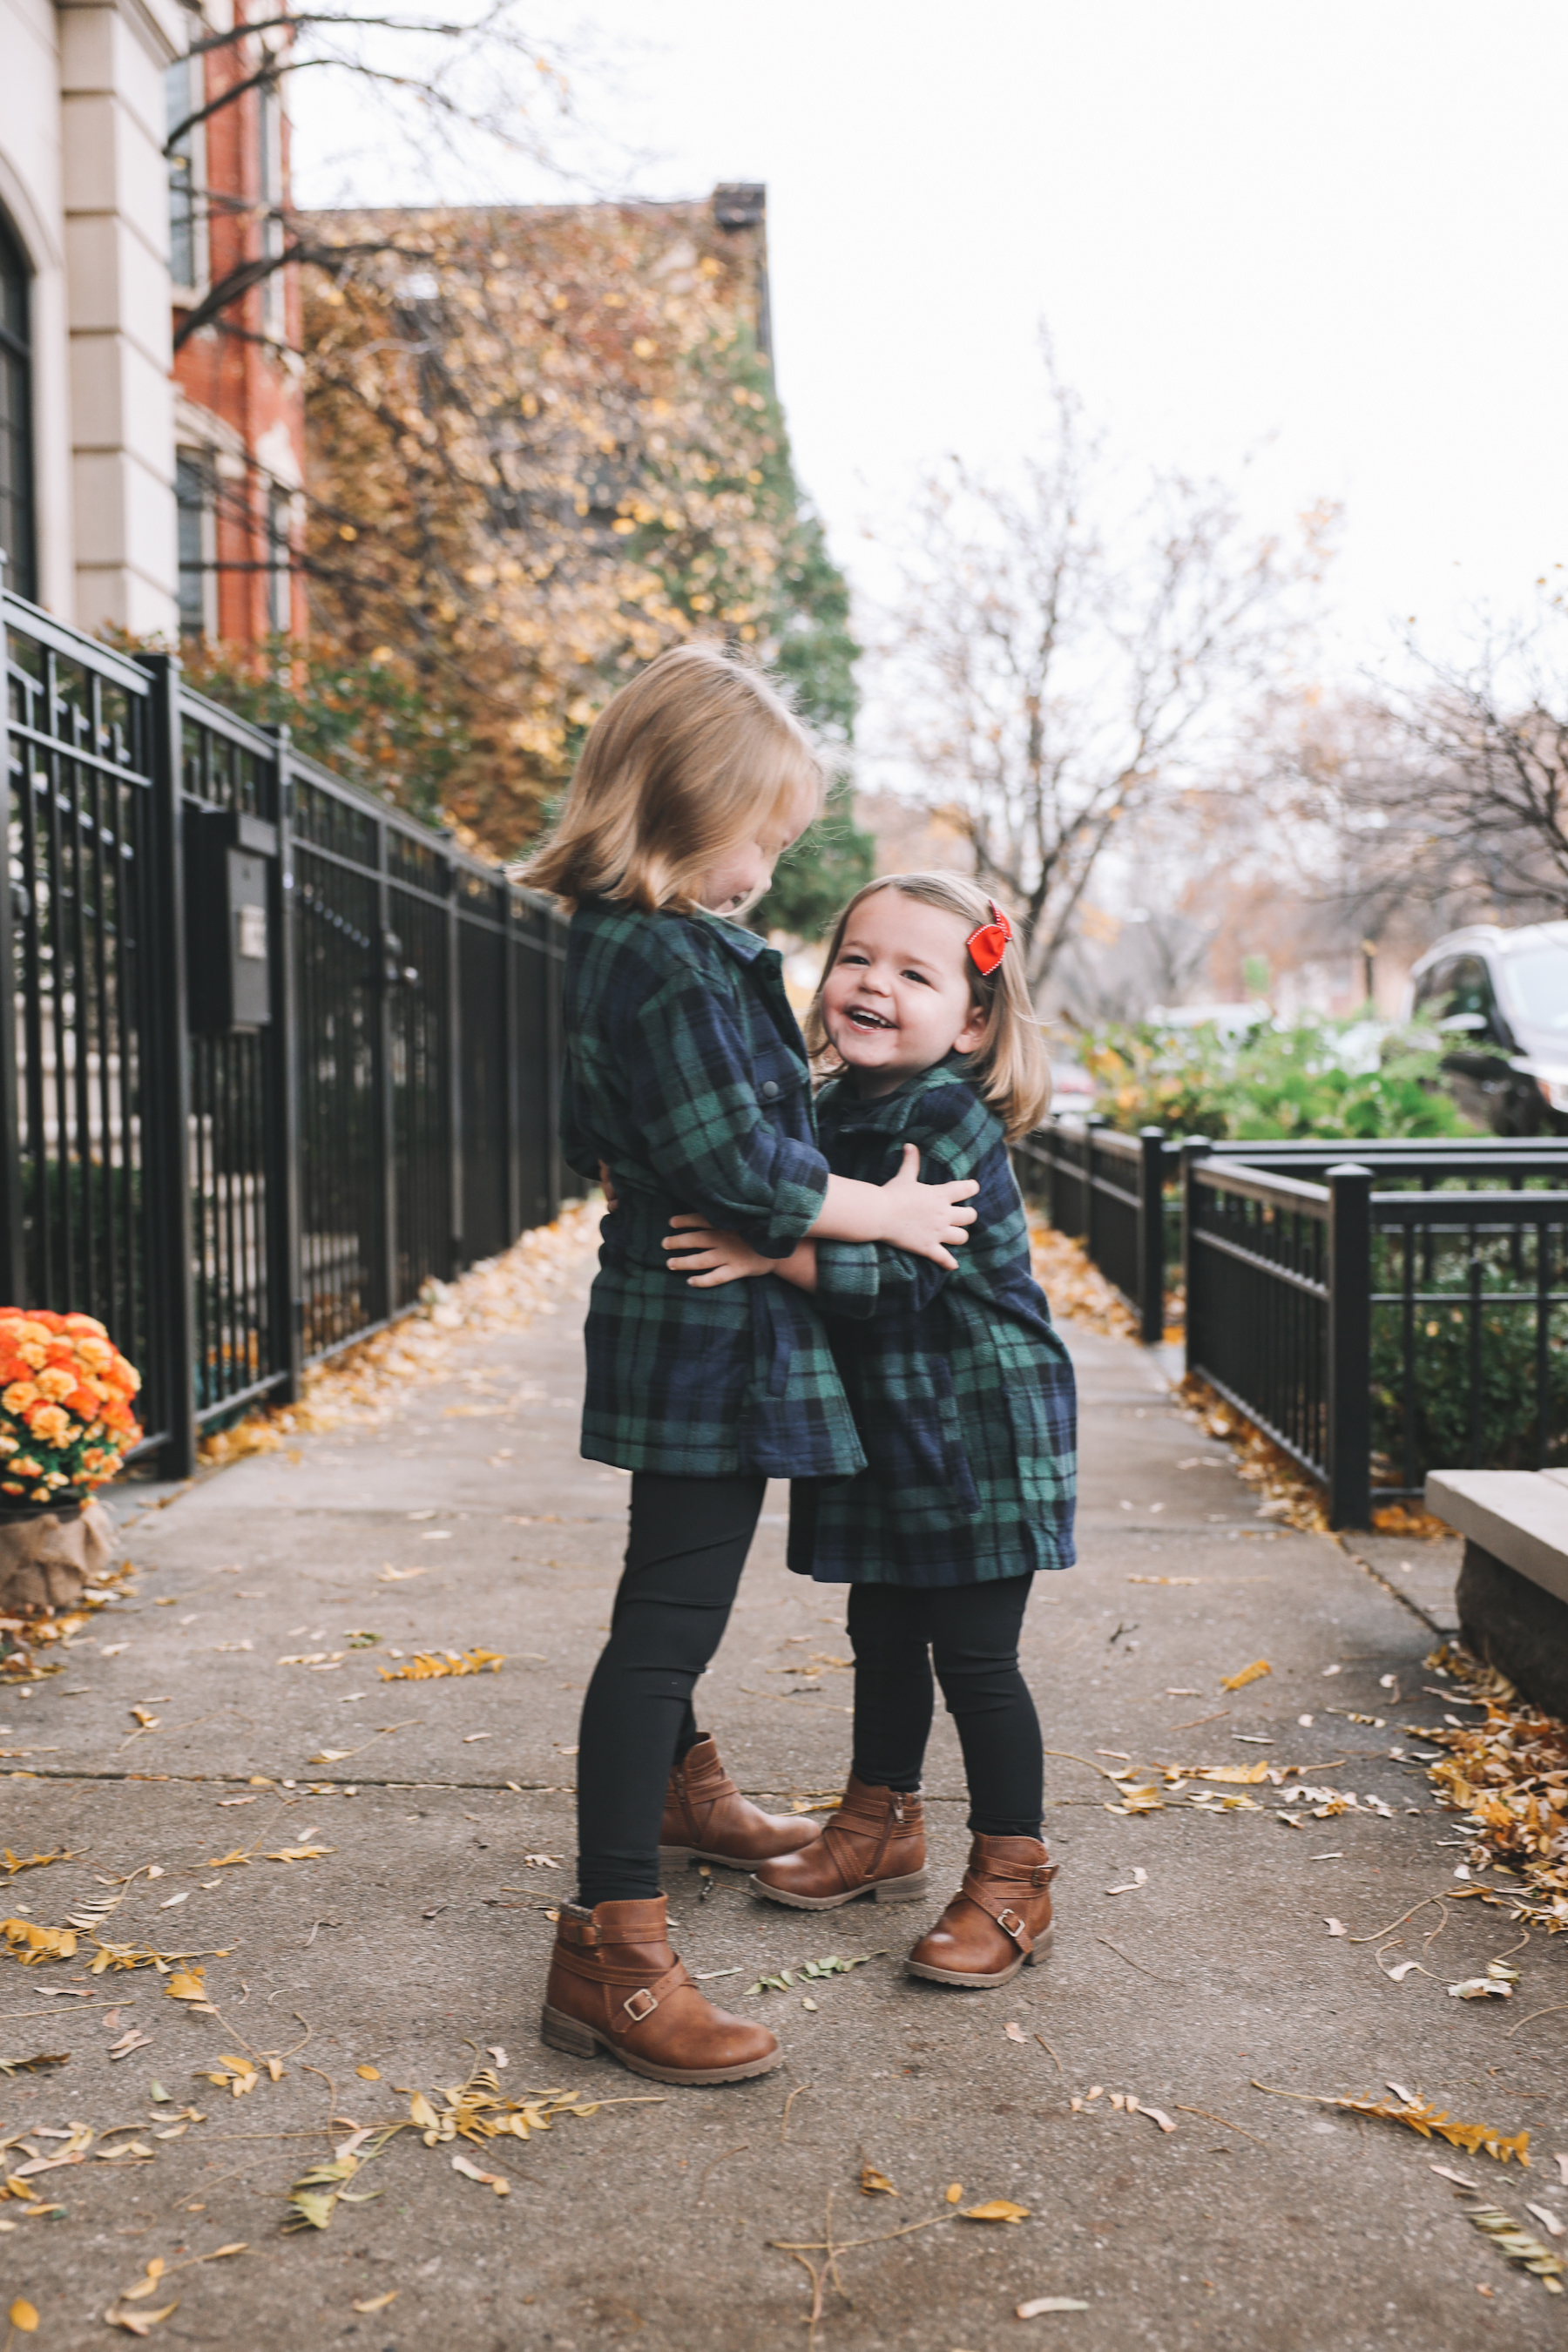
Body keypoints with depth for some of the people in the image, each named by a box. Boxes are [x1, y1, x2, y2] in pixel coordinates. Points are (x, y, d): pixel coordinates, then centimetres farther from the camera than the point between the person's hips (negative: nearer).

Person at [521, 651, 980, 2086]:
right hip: (708, 1335, -11)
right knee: (668, 1617, -8)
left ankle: (678, 1788, 49)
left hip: (678, 1320, 11)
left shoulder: (622, 944, 9)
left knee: (677, 1597, 27)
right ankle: (611, 1951, -2)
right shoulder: (668, 962, -22)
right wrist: (887, 1212, -12)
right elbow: (741, 1171, -25)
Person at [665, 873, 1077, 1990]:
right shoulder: (835, 1111, 5)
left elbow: (895, 1275, -27)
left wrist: (771, 1252, -34)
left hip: (981, 1425, -7)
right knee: (884, 1636, 18)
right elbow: (811, 1233, 13)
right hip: (883, 1424, 8)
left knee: (975, 1654, 1)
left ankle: (1013, 1882, 16)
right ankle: (882, 1829, 37)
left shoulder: (954, 1126, -20)